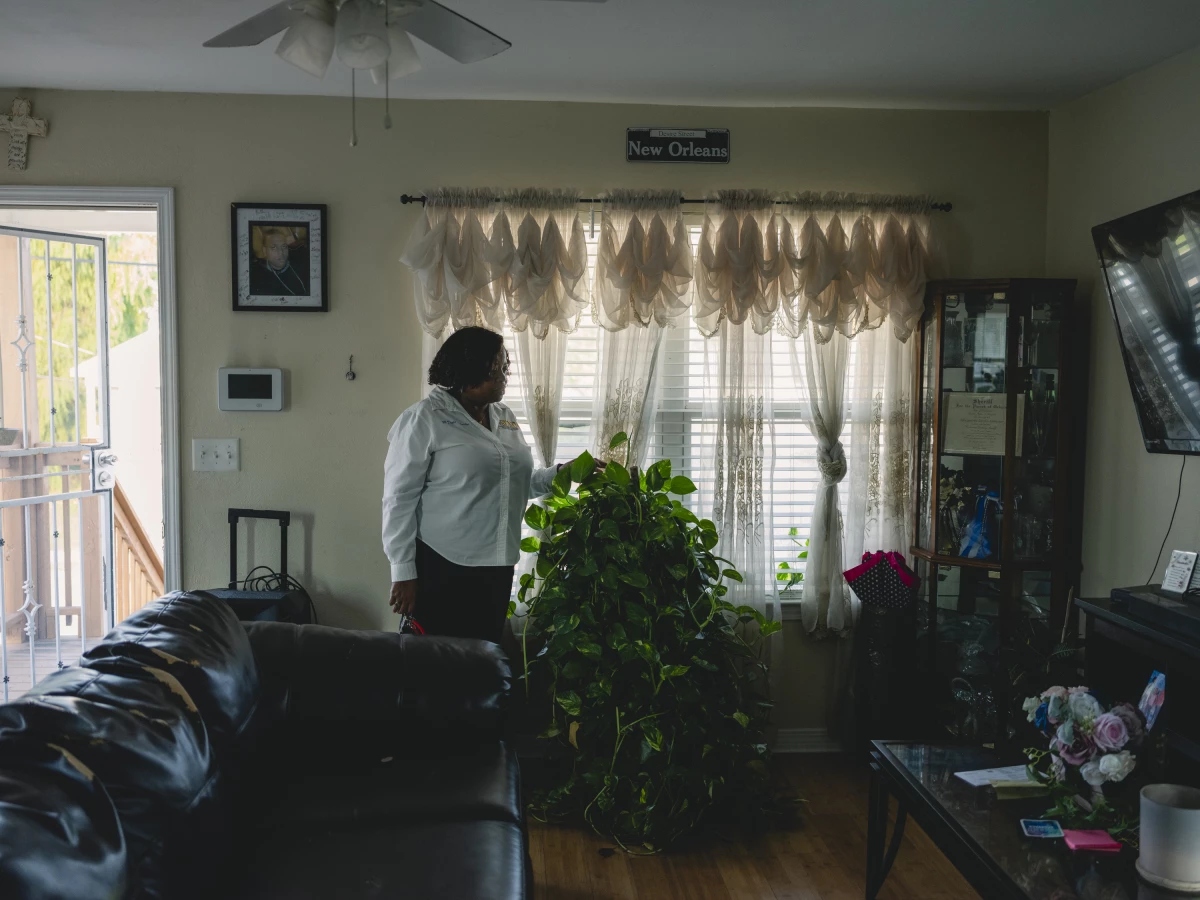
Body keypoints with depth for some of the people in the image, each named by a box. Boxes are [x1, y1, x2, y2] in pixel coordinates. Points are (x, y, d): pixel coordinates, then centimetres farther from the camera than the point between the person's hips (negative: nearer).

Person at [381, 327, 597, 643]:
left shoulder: (505, 418, 11)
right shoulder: (425, 419, -11)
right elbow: (399, 499, -12)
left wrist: (561, 474, 1)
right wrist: (403, 571, -14)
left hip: (496, 567, 7)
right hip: (441, 568, -7)